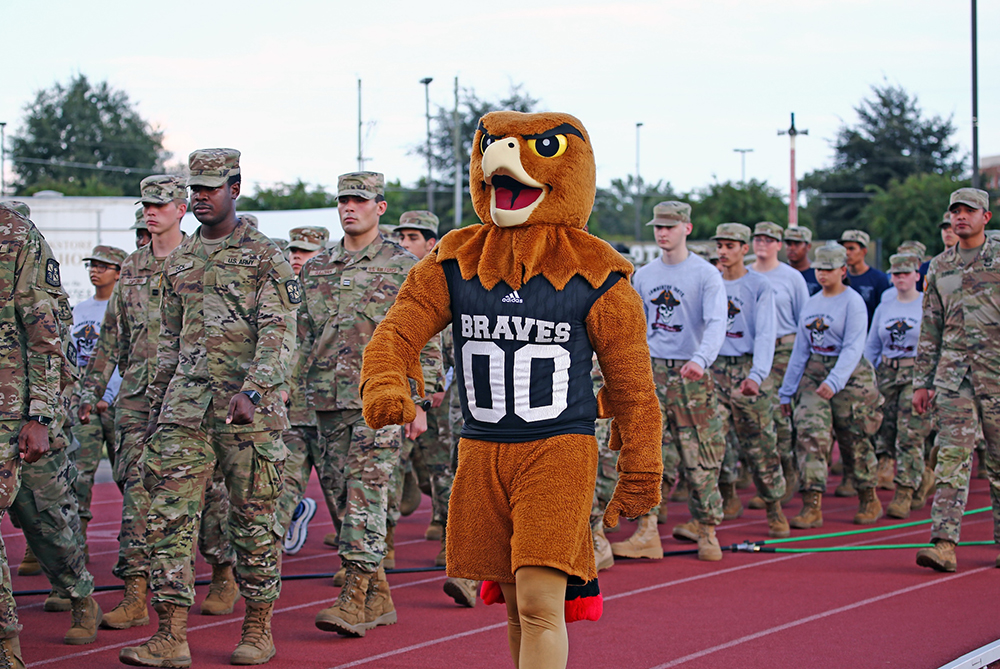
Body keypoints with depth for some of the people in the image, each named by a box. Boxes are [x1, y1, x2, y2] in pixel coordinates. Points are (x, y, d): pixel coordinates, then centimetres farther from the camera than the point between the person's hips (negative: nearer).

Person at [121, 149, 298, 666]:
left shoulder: (266, 258, -2)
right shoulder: (178, 261, 15)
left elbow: (279, 336, -10)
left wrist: (251, 392, -23)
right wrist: (156, 405, 16)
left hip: (250, 409, -5)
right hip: (185, 406, 5)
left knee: (253, 520, 3)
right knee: (168, 516, -5)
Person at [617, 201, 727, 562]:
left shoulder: (706, 275, -3)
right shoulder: (643, 276, 13)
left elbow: (716, 322, -15)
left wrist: (700, 359, -32)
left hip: (690, 374, -4)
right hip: (650, 371, 4)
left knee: (699, 455, 0)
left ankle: (707, 532, 9)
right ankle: (647, 533, -7)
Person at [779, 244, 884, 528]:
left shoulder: (852, 302, -8)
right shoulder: (812, 303, 12)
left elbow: (853, 348, -17)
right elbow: (800, 349, 16)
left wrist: (834, 381, -30)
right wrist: (787, 390, 14)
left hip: (849, 376, -5)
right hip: (813, 373, 5)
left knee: (855, 441, 6)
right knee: (810, 434, -12)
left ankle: (870, 501, 25)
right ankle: (812, 506, -17)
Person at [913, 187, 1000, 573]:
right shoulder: (940, 267, 13)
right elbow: (930, 328, 17)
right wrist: (922, 381, 13)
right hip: (952, 371, 3)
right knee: (951, 457, -8)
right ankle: (944, 544, -16)